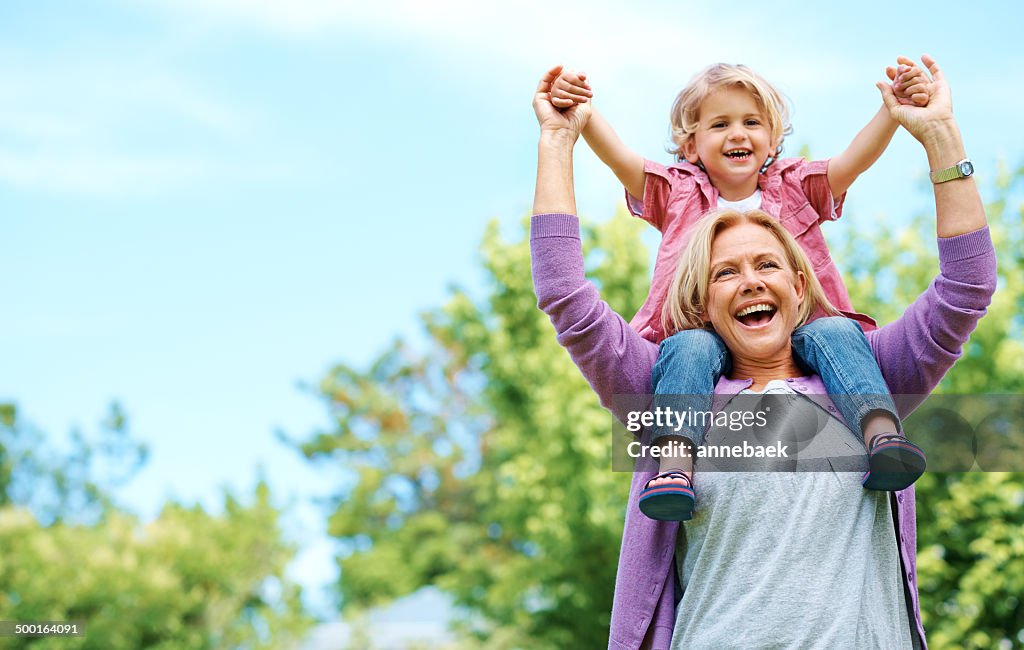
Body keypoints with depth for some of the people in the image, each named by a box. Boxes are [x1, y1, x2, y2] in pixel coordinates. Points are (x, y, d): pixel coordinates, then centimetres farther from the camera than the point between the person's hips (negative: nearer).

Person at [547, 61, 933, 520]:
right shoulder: (678, 194, 18)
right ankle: (675, 460, -51)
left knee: (835, 331, -29)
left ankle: (881, 431, -49)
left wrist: (894, 110, -15)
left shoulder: (795, 189, 20)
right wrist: (581, 114, -17)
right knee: (691, 345, -34)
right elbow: (617, 156, 3)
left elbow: (856, 158, 4)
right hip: (708, 331, -1)